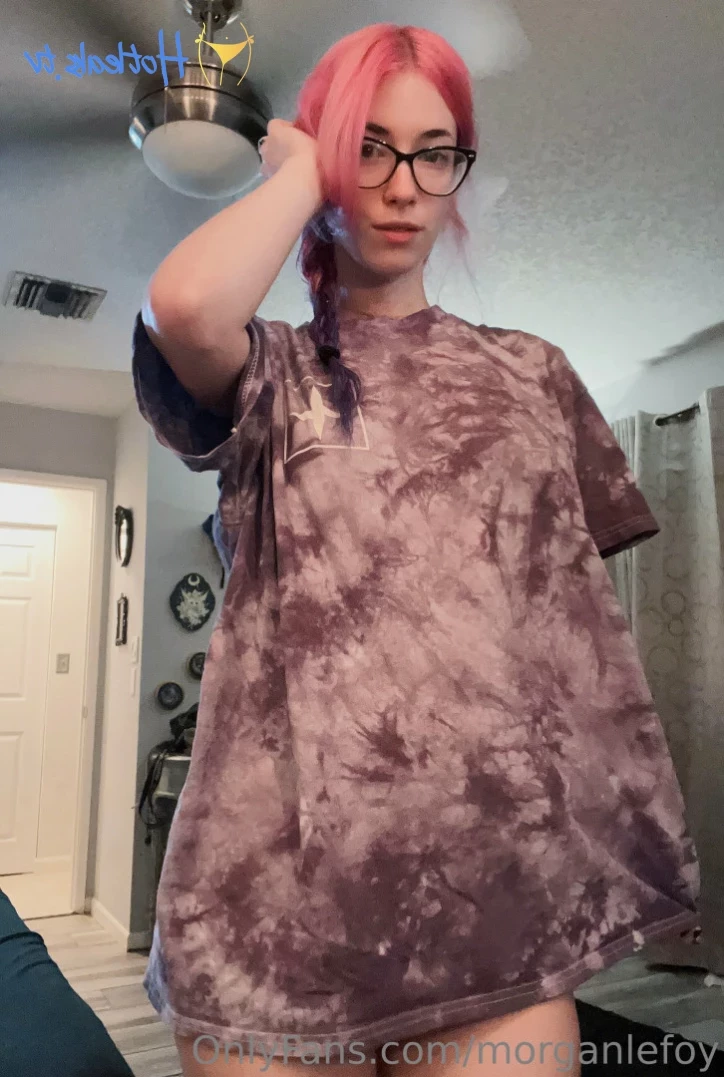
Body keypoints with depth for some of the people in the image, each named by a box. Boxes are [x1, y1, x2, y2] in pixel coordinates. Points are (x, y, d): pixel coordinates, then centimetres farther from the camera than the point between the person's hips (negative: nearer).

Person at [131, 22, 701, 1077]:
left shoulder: (532, 372, 14)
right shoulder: (264, 372, 8)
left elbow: (579, 606, 12)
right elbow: (183, 303, -17)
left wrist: (618, 826, 6)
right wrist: (301, 167, 1)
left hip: (499, 873, 2)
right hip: (278, 875, -1)